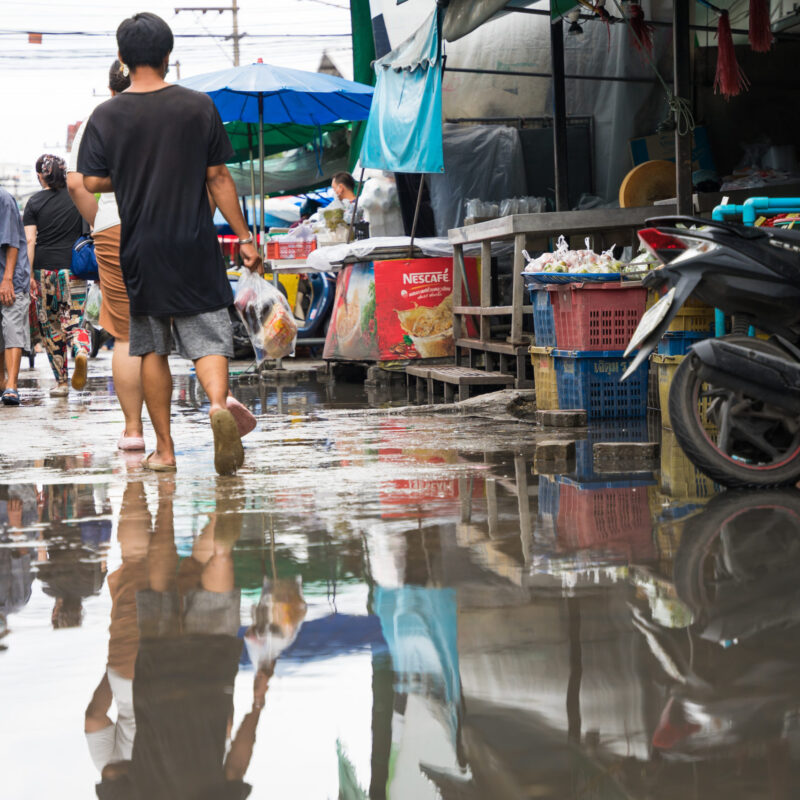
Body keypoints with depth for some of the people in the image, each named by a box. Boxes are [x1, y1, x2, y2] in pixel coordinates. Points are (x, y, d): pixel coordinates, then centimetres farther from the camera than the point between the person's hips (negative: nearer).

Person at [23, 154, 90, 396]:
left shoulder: (34, 202, 1)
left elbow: (30, 241, -5)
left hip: (44, 268, -1)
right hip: (73, 268, 1)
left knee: (51, 326, 11)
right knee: (73, 321, 5)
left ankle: (62, 382, 12)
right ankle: (81, 353, -29)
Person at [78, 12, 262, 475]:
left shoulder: (106, 116, -4)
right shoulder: (200, 107, -2)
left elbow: (92, 183, -1)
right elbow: (219, 178, 0)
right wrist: (244, 237, 6)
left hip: (141, 250, 1)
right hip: (196, 247, 0)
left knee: (153, 349, 12)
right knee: (209, 338, 2)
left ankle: (164, 449, 15)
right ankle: (219, 404, -28)